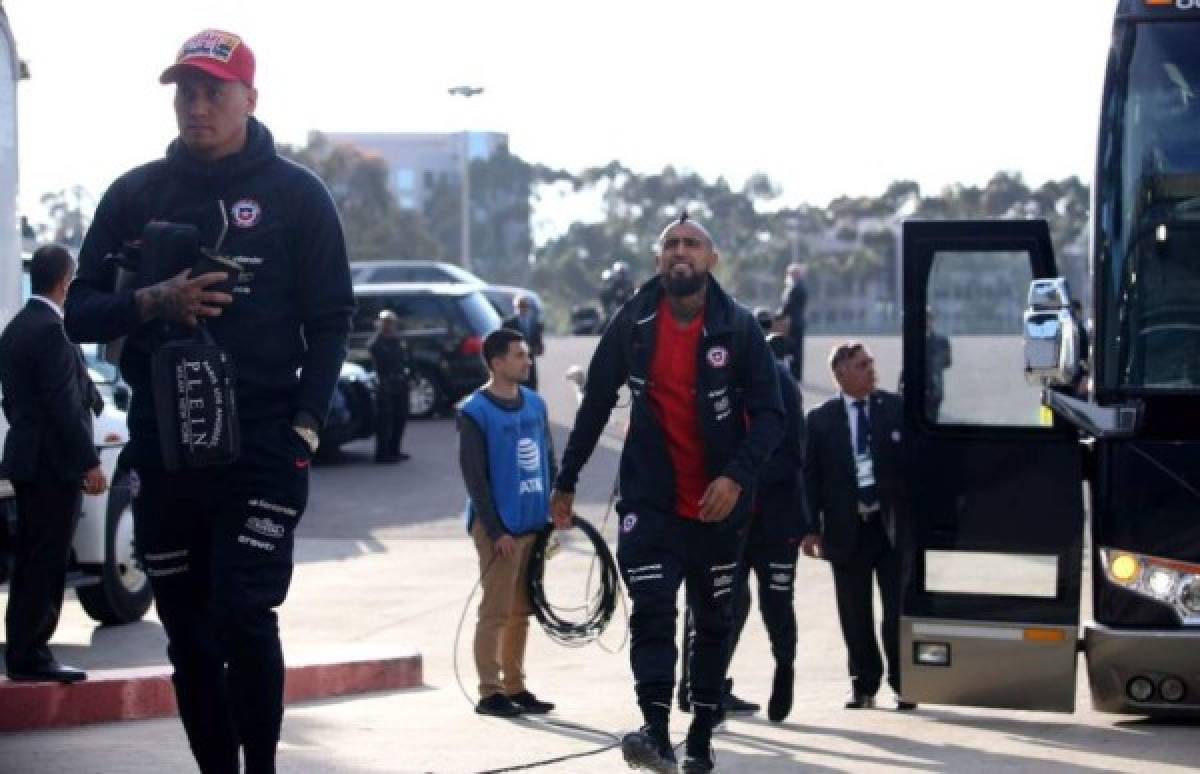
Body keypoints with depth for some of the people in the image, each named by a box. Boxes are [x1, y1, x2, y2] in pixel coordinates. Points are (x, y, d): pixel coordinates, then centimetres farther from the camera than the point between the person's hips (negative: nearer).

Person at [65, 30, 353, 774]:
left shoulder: (296, 194, 2)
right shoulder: (135, 194, 9)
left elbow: (331, 320, 2)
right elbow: (81, 312, 7)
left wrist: (305, 425, -9)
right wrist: (151, 302, -13)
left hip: (261, 444, -3)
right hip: (163, 447, 3)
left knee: (243, 615, -14)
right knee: (188, 632, 6)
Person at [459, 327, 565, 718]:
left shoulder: (535, 403, 10)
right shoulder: (475, 412, -10)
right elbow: (474, 476, -12)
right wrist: (495, 530, -15)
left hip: (534, 524, 7)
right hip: (500, 528, -7)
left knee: (521, 611, 11)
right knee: (495, 611, -3)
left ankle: (515, 686, 19)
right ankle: (490, 692, 2)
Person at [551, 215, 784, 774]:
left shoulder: (738, 328, -6)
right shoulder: (632, 323, -1)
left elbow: (769, 414, -8)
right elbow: (596, 403, 6)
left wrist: (736, 476, -22)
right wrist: (566, 482, 8)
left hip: (717, 505, 0)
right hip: (650, 501, 0)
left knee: (713, 621, 10)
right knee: (651, 612, -15)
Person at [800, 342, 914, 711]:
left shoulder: (896, 408, 3)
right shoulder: (821, 419, 1)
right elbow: (810, 476, 2)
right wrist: (811, 528, -4)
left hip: (894, 524, 0)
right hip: (848, 528, 0)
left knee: (899, 611, 2)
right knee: (855, 616, 6)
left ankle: (903, 684, 12)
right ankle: (864, 685, 17)